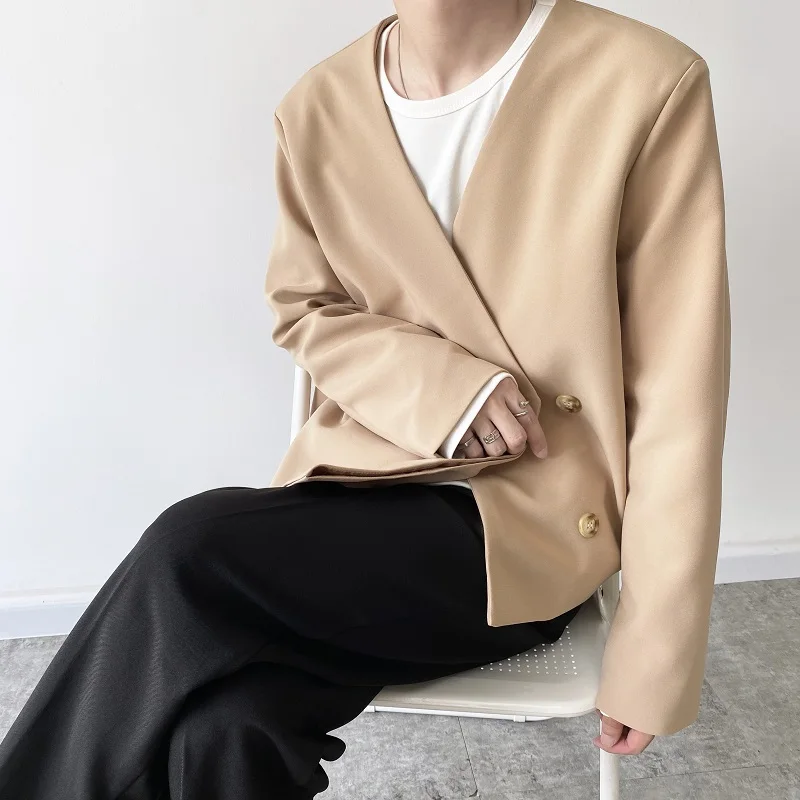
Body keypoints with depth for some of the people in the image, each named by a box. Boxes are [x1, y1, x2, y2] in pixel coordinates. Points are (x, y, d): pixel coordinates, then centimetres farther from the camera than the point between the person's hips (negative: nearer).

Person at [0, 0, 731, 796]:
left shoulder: (644, 84, -13)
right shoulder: (318, 108, -1)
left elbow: (674, 389, -11)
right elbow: (304, 311, 10)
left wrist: (651, 660, -9)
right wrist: (435, 385, -13)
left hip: (533, 512, -3)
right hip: (366, 473, 4)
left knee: (188, 559, -23)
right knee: (225, 729, -23)